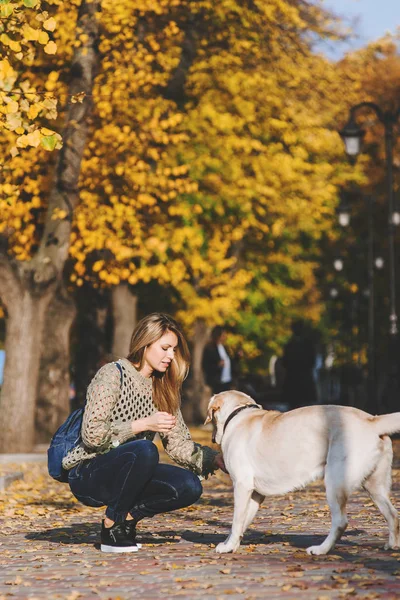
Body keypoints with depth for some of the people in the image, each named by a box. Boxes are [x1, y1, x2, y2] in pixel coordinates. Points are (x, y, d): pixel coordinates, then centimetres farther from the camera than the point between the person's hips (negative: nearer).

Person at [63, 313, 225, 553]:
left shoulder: (163, 389, 10)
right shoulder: (112, 374, -12)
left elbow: (179, 443, 5)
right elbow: (91, 435, -19)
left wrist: (216, 460, -11)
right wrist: (143, 425, -23)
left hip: (122, 474, 6)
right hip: (87, 475, -6)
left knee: (189, 486, -18)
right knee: (144, 450, -35)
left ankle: (129, 515, 2)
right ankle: (112, 526, -17)